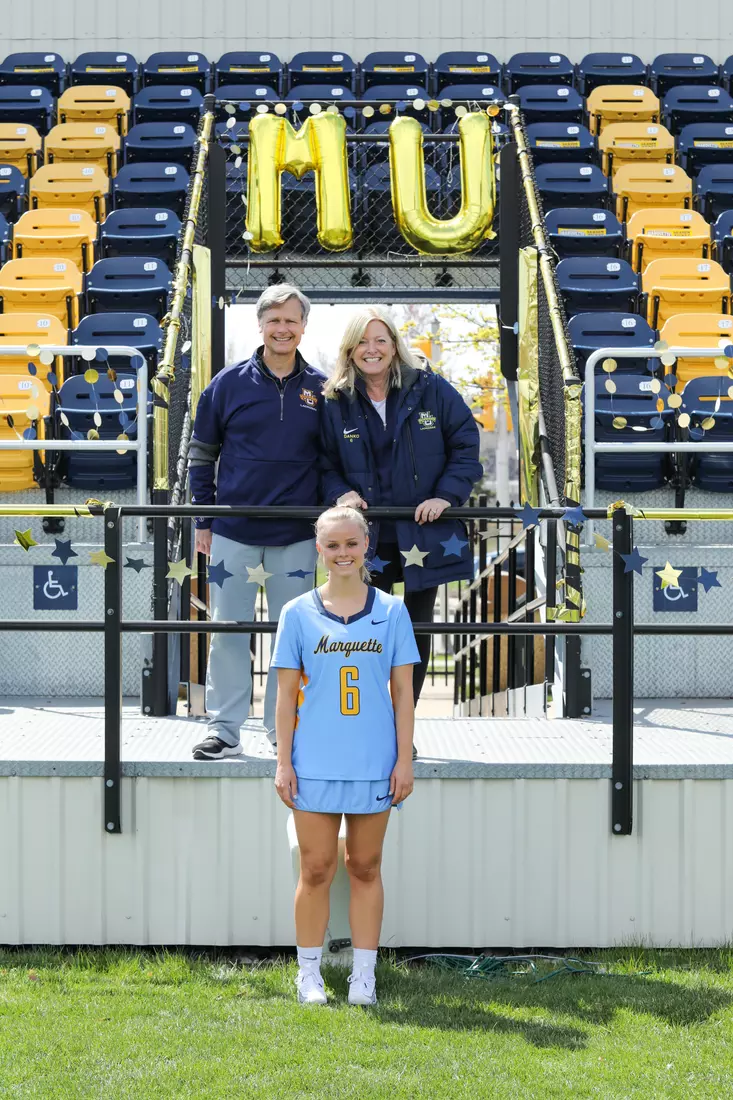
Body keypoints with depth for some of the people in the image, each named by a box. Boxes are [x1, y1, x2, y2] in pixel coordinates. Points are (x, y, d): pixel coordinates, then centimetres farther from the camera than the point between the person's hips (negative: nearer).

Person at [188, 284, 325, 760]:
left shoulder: (321, 389, 4)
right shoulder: (229, 383, 2)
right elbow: (202, 454, 8)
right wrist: (204, 519, 4)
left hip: (296, 536, 0)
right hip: (234, 532, 0)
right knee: (229, 630, 2)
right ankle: (224, 728, 10)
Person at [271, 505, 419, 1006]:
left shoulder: (391, 611, 4)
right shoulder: (298, 614, 3)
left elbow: (403, 692, 4)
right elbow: (287, 694, 3)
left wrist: (405, 759, -1)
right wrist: (284, 763, -1)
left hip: (374, 763, 0)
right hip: (315, 764, 0)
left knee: (365, 868, 8)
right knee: (316, 871, 3)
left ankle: (364, 976, 16)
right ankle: (309, 974, 15)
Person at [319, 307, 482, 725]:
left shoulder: (431, 390, -2)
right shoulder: (335, 402, 2)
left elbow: (466, 445, 1)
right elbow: (324, 463, 9)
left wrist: (447, 495, -11)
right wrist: (341, 493, -11)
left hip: (423, 536, 0)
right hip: (366, 540, 0)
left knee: (417, 633, 9)